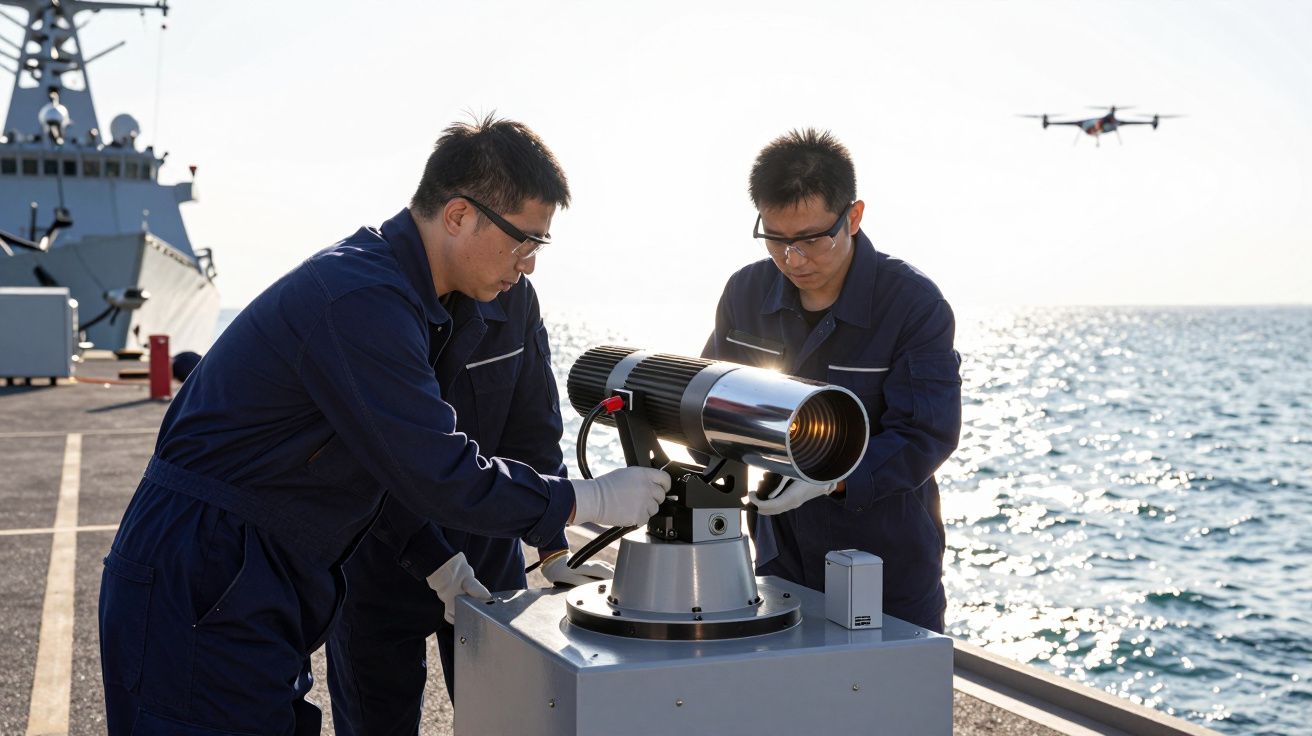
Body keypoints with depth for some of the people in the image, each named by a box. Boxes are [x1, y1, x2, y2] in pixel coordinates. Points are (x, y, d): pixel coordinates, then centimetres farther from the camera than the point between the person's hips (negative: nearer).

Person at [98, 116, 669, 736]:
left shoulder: (386, 285, 11)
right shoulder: (361, 299, -22)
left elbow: (393, 454, 18)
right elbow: (437, 472, -24)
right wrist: (589, 501, -14)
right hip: (200, 587, -10)